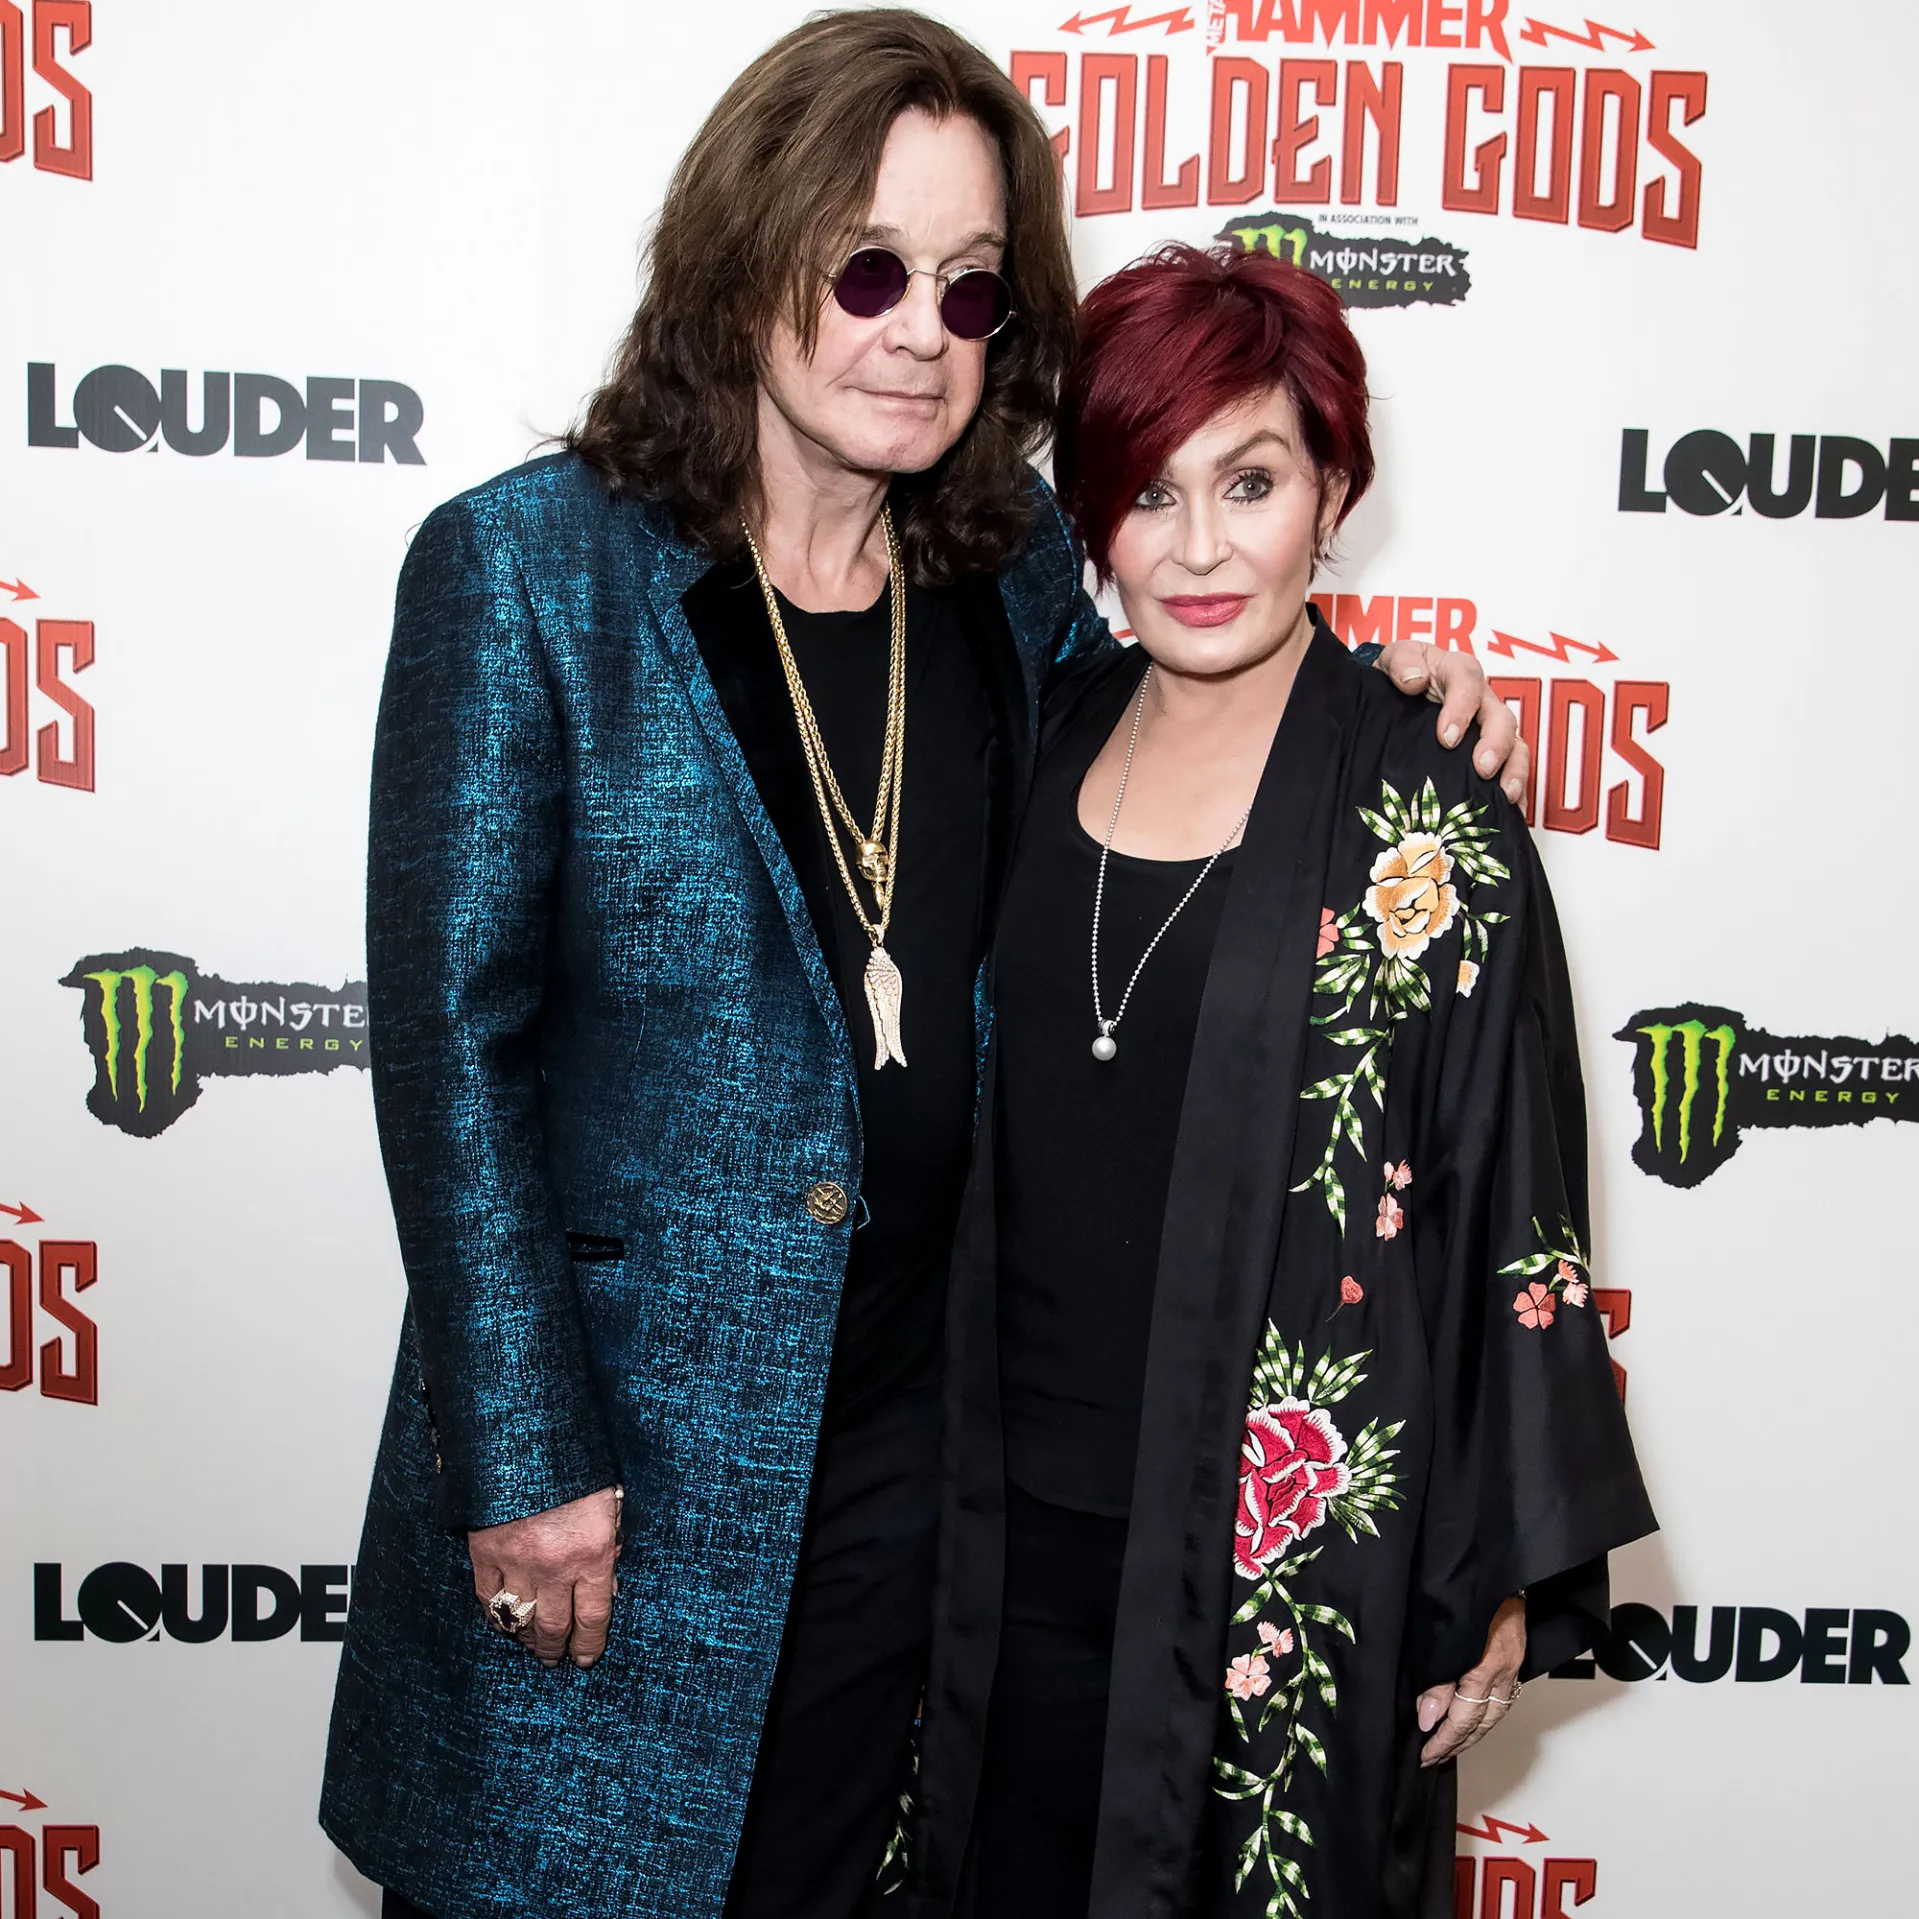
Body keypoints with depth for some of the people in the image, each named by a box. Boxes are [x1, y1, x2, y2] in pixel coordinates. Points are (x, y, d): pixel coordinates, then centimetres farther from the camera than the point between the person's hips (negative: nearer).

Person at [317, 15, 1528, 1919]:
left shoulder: (1017, 574, 3)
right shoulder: (524, 568, -9)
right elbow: (448, 1037, -11)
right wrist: (525, 1459, -14)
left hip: (915, 1434, 4)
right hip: (601, 1437, -3)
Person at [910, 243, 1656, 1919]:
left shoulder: (1431, 830, -12)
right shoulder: (1044, 746, 2)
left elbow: (1515, 1216, -8)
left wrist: (1505, 1579, -4)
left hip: (1285, 1544, -4)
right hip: (1017, 1524, 4)